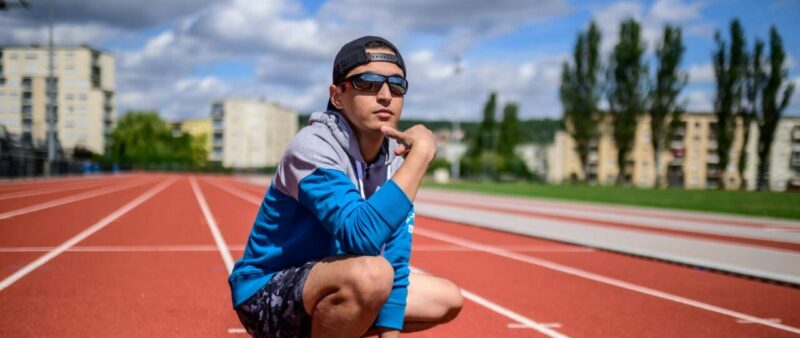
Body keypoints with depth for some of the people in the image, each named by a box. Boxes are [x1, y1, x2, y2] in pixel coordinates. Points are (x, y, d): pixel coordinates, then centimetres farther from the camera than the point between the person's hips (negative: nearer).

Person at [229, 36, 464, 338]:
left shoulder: (395, 157, -2)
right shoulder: (311, 146, -23)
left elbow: (394, 261, -4)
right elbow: (362, 235, -38)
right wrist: (421, 154, -33)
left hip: (332, 286, 8)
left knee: (447, 299, 11)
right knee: (371, 273, -36)